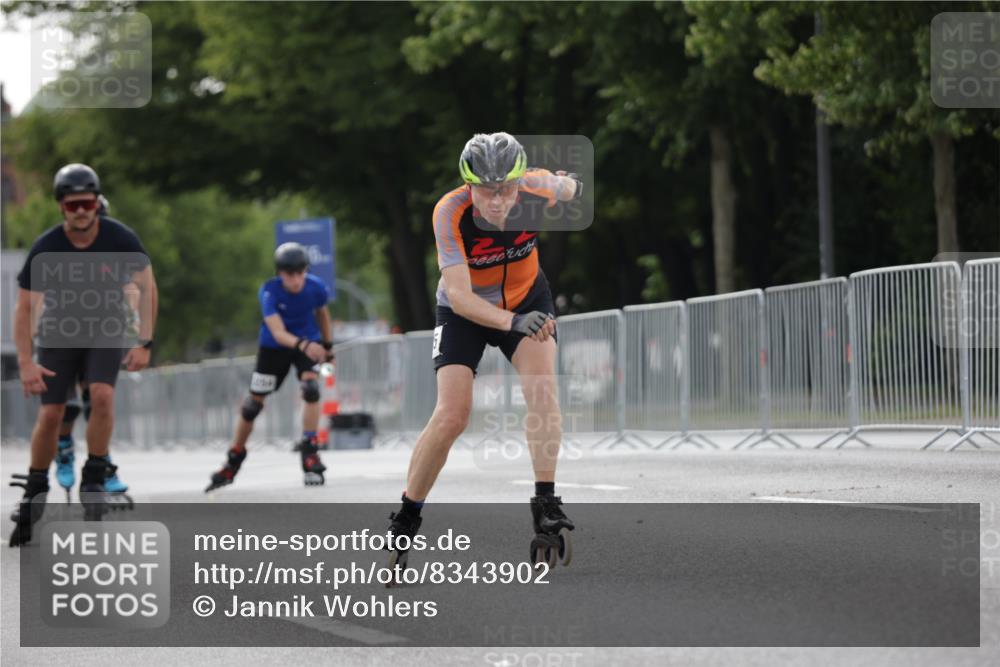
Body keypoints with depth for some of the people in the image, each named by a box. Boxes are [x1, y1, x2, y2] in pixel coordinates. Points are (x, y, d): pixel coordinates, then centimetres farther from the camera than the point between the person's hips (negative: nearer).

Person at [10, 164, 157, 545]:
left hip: (106, 333, 0)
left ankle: (94, 478, -9)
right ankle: (34, 494, 13)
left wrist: (144, 343, -12)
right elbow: (24, 307, -11)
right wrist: (25, 362, -19)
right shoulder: (46, 249, -20)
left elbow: (146, 286, -7)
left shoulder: (119, 239, -20)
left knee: (102, 395, -25)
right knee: (50, 414, -4)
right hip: (59, 334, 0)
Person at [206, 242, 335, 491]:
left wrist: (327, 346, 14)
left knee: (311, 389, -26)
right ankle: (233, 461, 24)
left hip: (308, 342, 1)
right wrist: (303, 345, -58)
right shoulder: (269, 292, -29)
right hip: (273, 347, -1)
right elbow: (278, 333, -39)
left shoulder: (316, 288, -21)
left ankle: (310, 453, -15)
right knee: (253, 403, 5)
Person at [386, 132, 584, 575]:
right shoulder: (451, 212, -34)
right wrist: (512, 322, -54)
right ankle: (404, 522, 1)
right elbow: (460, 297, -39)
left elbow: (568, 187, 0)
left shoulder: (538, 189, -27)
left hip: (526, 297, 2)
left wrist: (571, 185, 24)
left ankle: (546, 505, -21)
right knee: (452, 415, -15)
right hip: (465, 311, -2)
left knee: (542, 385, -24)